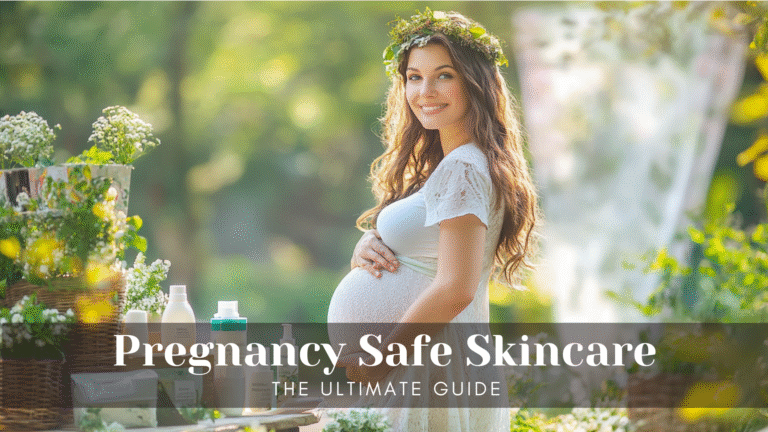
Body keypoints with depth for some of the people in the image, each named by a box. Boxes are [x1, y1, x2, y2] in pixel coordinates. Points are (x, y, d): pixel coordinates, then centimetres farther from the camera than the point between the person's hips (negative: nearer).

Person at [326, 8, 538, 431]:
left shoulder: (462, 169, -15)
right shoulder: (437, 166, 15)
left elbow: (455, 289, -22)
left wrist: (377, 362, -18)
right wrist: (366, 249, -2)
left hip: (426, 380, -9)